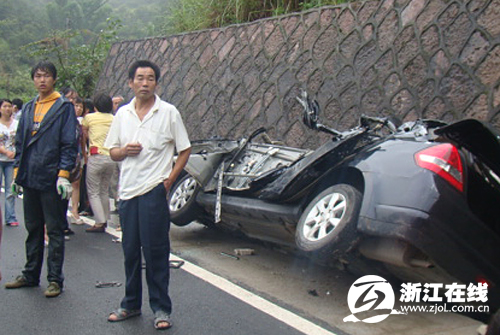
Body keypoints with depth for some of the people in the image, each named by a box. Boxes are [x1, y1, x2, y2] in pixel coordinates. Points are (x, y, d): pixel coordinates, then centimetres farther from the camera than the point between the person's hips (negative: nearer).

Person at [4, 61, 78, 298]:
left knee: (55, 231, 2)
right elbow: (20, 142, 18)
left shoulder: (64, 107, -3)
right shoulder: (28, 108, 15)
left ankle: (55, 279, 10)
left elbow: (69, 144, -9)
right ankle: (31, 275, 28)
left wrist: (64, 174, -16)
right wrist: (17, 171, 12)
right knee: (33, 228, 16)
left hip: (51, 180, -6)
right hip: (29, 179, 6)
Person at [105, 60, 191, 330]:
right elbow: (112, 151, 16)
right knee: (130, 250, 12)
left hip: (154, 191, -4)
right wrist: (124, 151, -8)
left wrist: (169, 179, -9)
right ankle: (131, 304, 26)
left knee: (155, 251, -2)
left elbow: (185, 149, 1)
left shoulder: (168, 112, -1)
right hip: (127, 191, 4)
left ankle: (161, 308, 10)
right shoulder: (122, 113, 11)